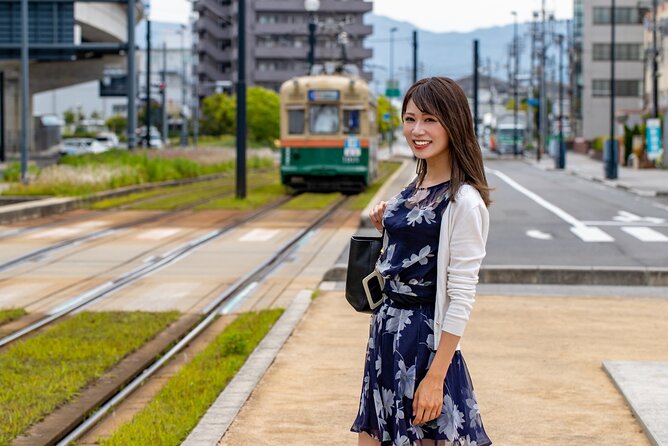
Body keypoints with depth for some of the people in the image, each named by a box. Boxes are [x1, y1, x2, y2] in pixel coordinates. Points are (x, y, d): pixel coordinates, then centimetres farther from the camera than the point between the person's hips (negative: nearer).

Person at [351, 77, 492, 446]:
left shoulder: (464, 201, -15)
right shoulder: (413, 190, 10)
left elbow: (461, 297, -17)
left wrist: (436, 376, -20)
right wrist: (385, 229, 4)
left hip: (425, 341, -8)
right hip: (386, 333, 8)